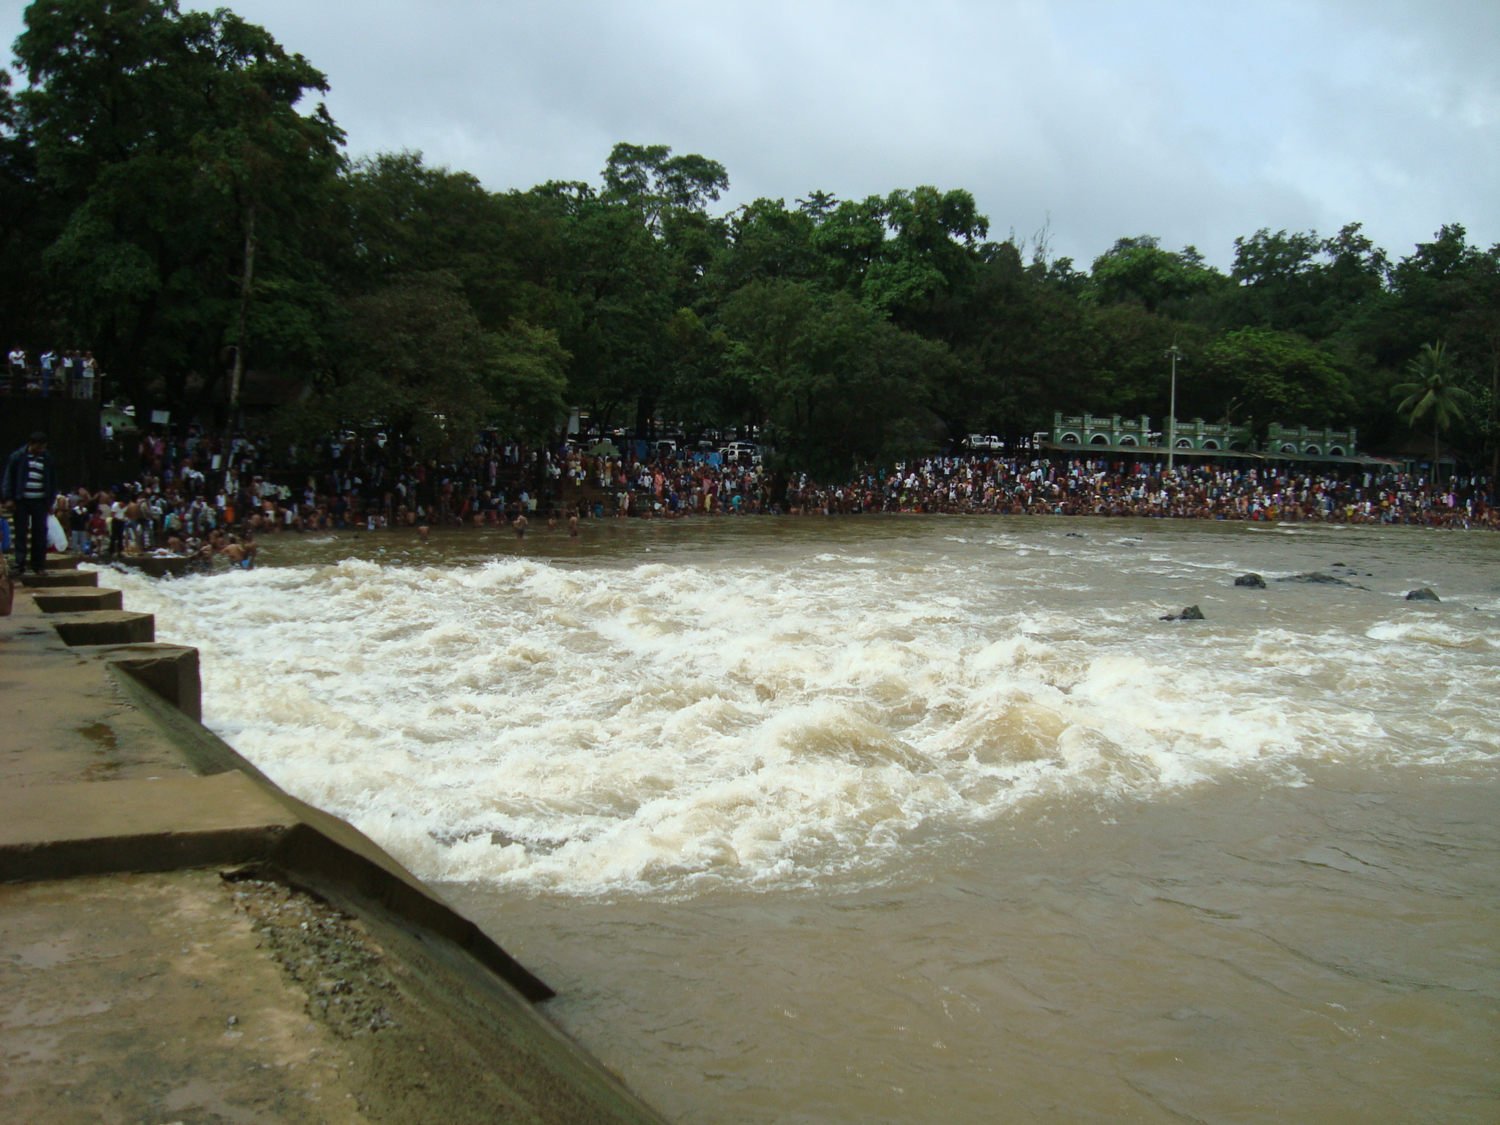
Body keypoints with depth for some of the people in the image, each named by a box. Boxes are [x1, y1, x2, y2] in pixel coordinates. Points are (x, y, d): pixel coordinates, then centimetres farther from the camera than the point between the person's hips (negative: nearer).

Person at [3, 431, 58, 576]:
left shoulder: (47, 458, 6)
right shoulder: (17, 457, -1)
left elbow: (52, 481, 12)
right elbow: (8, 478, 1)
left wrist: (50, 501, 8)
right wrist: (8, 498, -6)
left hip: (40, 502, 2)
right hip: (22, 501, -2)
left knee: (40, 534, 3)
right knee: (21, 534, 0)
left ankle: (38, 565, 11)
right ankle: (20, 565, 2)